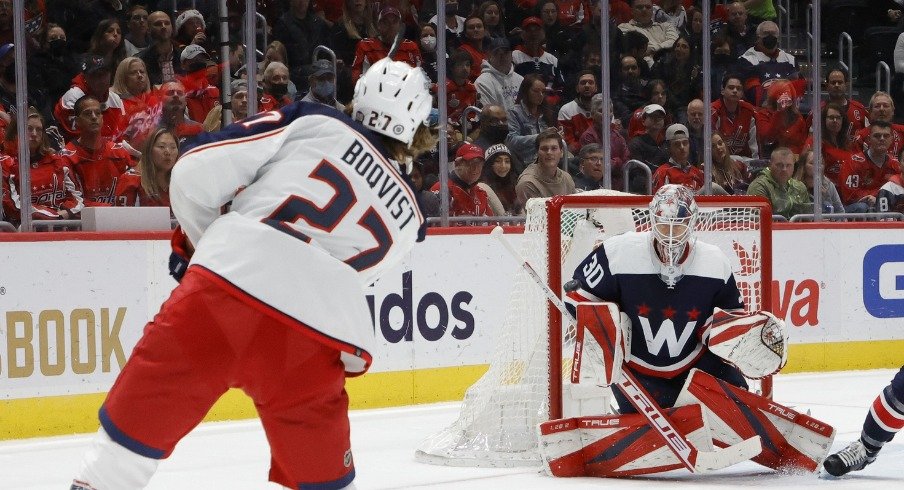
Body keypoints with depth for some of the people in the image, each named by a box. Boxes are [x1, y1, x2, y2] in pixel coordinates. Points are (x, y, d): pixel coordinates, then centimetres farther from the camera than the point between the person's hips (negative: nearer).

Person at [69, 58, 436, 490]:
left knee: (135, 421, 13)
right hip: (313, 339, 1)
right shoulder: (407, 217, 24)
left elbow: (194, 174, 9)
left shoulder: (312, 123, 15)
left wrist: (197, 243, 26)